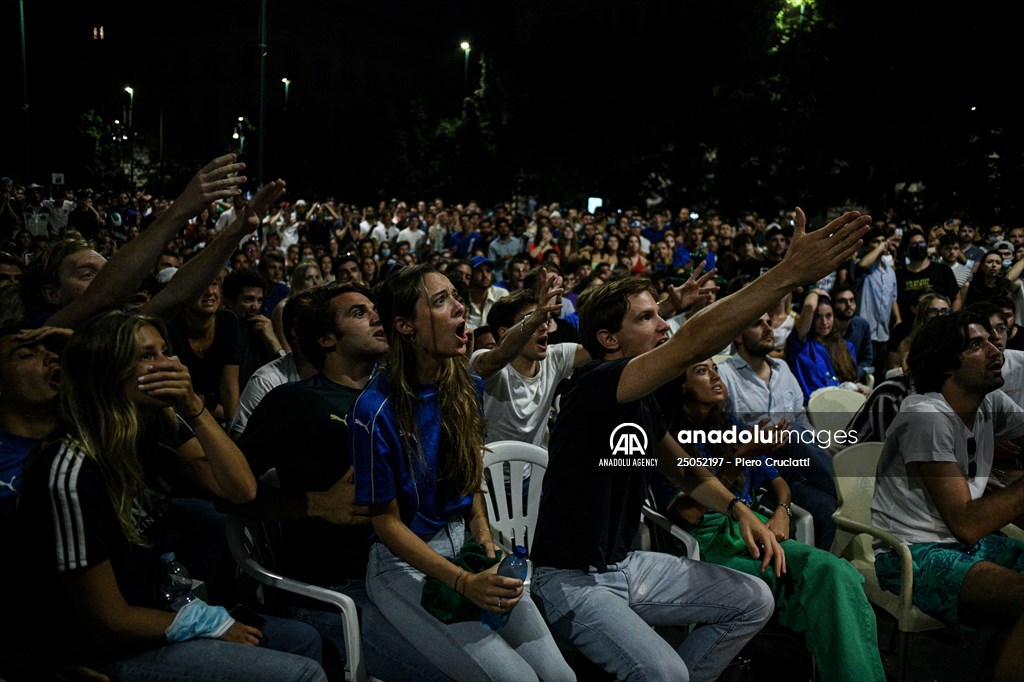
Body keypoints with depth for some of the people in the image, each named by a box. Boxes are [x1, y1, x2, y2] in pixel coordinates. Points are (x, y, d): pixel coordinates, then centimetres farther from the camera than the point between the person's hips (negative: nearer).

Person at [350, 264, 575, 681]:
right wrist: (462, 582, -21)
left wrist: (484, 535, -5)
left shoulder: (465, 385, -1)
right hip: (404, 560, -5)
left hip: (464, 542, 6)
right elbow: (386, 521, -14)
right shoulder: (375, 411, -21)